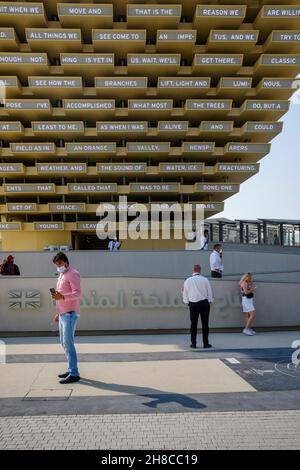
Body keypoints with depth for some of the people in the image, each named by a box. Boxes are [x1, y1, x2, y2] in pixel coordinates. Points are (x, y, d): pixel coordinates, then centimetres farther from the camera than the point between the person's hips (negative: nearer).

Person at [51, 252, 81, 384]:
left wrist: (62, 297, -33)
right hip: (63, 313, 10)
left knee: (68, 342, -13)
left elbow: (77, 293, -19)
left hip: (70, 313, -10)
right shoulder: (62, 275, 21)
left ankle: (74, 374, -11)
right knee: (64, 342, 12)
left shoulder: (72, 274, -9)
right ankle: (71, 370, 21)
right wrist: (58, 313, 24)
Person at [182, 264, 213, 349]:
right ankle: (205, 343, 6)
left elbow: (185, 294, 7)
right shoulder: (205, 280, -1)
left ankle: (193, 343, 8)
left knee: (193, 324, 7)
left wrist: (187, 302, 21)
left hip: (192, 304, 1)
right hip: (204, 303, -1)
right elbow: (209, 292, 2)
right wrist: (209, 302, 11)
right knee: (205, 324, 4)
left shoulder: (187, 281, 3)